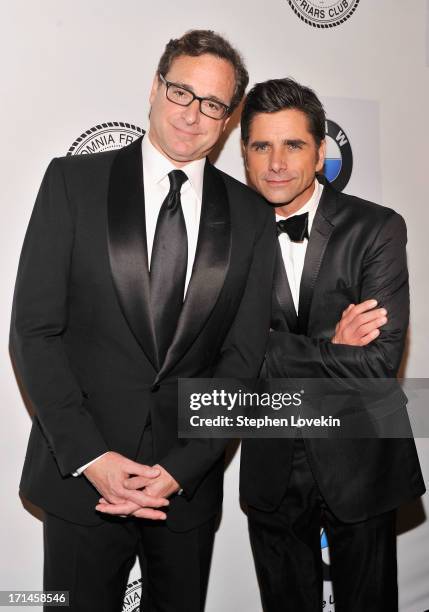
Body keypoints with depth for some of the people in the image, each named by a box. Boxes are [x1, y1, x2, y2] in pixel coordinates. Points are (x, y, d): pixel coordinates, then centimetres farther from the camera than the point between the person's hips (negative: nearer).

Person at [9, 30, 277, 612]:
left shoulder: (252, 216, 2)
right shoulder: (74, 180, -3)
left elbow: (242, 357, -1)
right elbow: (33, 329, -7)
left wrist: (181, 467, -10)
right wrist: (91, 456, -13)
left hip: (188, 482, 2)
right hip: (81, 473, -1)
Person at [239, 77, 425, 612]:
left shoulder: (376, 229, -11)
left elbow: (379, 363, -19)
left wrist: (274, 351, -18)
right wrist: (332, 349, -21)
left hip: (359, 465, -2)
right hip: (270, 470, 2)